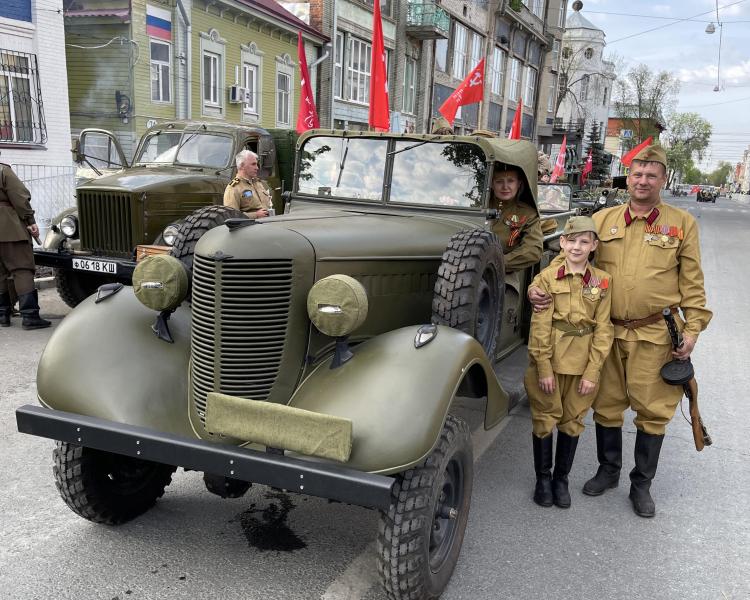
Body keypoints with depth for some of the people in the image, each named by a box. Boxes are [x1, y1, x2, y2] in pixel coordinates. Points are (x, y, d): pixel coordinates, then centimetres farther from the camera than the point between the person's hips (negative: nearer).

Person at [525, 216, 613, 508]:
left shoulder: (602, 281, -1)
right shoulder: (547, 278, -6)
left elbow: (603, 329, -2)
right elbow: (540, 326, -8)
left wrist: (592, 372, -6)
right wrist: (544, 368, -11)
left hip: (583, 363, 2)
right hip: (549, 359, -1)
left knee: (573, 420, 12)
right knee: (544, 418, 8)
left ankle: (561, 478, 29)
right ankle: (542, 478, 25)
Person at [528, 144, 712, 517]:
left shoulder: (681, 223, 2)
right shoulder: (603, 220, 5)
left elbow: (691, 281, 3)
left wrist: (692, 328, -3)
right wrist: (539, 288, -12)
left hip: (655, 335, -1)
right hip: (607, 331, 2)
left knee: (653, 409, 6)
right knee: (607, 404, 13)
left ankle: (642, 484, 25)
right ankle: (608, 470, 33)